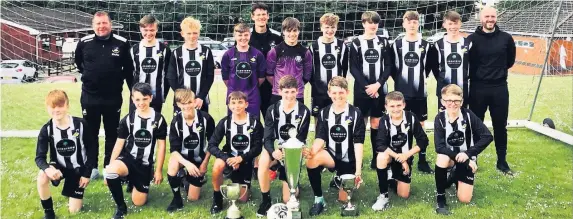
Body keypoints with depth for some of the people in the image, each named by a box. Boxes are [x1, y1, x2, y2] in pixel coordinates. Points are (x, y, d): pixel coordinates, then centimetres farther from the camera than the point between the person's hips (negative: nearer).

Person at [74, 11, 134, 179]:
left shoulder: (122, 43, -7)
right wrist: (88, 75, 13)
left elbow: (128, 69, 4)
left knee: (112, 134, 10)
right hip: (89, 97, 1)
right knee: (90, 134, 11)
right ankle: (92, 167, 25)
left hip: (113, 98, -1)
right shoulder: (84, 42, -5)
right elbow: (78, 62, 16)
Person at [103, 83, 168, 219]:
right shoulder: (127, 119, 0)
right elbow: (119, 143, 2)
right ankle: (121, 207, -13)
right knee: (110, 171, -36)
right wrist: (110, 165, -5)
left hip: (145, 164, 0)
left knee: (139, 202, 1)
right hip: (128, 158, 0)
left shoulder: (158, 119, -3)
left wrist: (158, 170, -1)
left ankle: (134, 182, 37)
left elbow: (161, 146, 0)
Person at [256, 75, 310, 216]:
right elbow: (268, 138, -10)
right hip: (276, 150, 1)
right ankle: (266, 201, -17)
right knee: (263, 161, -38)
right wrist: (273, 151, -33)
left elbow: (301, 139, -7)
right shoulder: (272, 110, -4)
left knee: (288, 200, -5)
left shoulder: (304, 112, -6)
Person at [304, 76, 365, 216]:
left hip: (349, 161, -2)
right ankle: (318, 199, -14)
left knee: (344, 199, -2)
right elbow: (320, 138, -6)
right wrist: (312, 152, -30)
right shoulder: (324, 113, 0)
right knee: (311, 161, -32)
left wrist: (358, 170, -18)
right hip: (331, 156, 2)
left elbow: (358, 143, -12)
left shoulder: (355, 113, -9)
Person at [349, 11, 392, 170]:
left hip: (380, 89, 2)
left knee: (376, 123, 5)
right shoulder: (356, 43, 1)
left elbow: (388, 66, 3)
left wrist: (378, 84, -10)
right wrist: (366, 86, -12)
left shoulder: (384, 42, 7)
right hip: (361, 89, -2)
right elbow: (353, 68, -4)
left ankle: (376, 157, 13)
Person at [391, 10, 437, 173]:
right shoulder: (397, 45, 2)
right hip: (401, 92, 0)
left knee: (420, 126, 6)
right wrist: (398, 80, 2)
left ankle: (422, 161, 13)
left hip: (420, 93, 0)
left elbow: (431, 65, 13)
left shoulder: (426, 46, 3)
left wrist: (422, 77, 6)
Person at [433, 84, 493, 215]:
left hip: (467, 158, 0)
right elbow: (439, 147, -22)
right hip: (449, 156, 0)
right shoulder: (440, 118, -14)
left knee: (464, 199, -9)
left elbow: (487, 137, -20)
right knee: (441, 158, -38)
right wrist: (459, 157, -32)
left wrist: (467, 154, -26)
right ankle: (440, 198, -18)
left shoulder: (468, 115, -15)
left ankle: (456, 176, 26)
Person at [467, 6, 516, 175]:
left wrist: (499, 71, 15)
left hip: (500, 88, 2)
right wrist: (476, 75, 4)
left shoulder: (506, 38, 3)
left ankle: (502, 161, 21)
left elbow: (510, 59, 18)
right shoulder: (472, 39, -5)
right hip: (478, 88, -2)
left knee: (500, 126, 9)